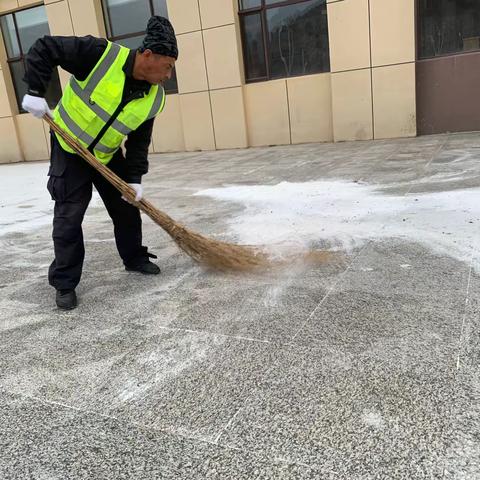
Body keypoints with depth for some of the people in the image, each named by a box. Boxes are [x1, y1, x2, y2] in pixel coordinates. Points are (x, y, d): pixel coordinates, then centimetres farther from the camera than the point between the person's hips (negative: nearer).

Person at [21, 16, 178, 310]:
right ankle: (65, 283, 8)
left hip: (108, 154, 5)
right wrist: (36, 92, -25)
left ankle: (135, 258, 32)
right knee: (69, 217, -4)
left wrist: (135, 178, -9)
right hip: (69, 148, -5)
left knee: (127, 209, 9)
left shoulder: (154, 98, -12)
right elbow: (44, 49, -20)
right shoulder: (101, 54, -27)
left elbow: (139, 141, -4)